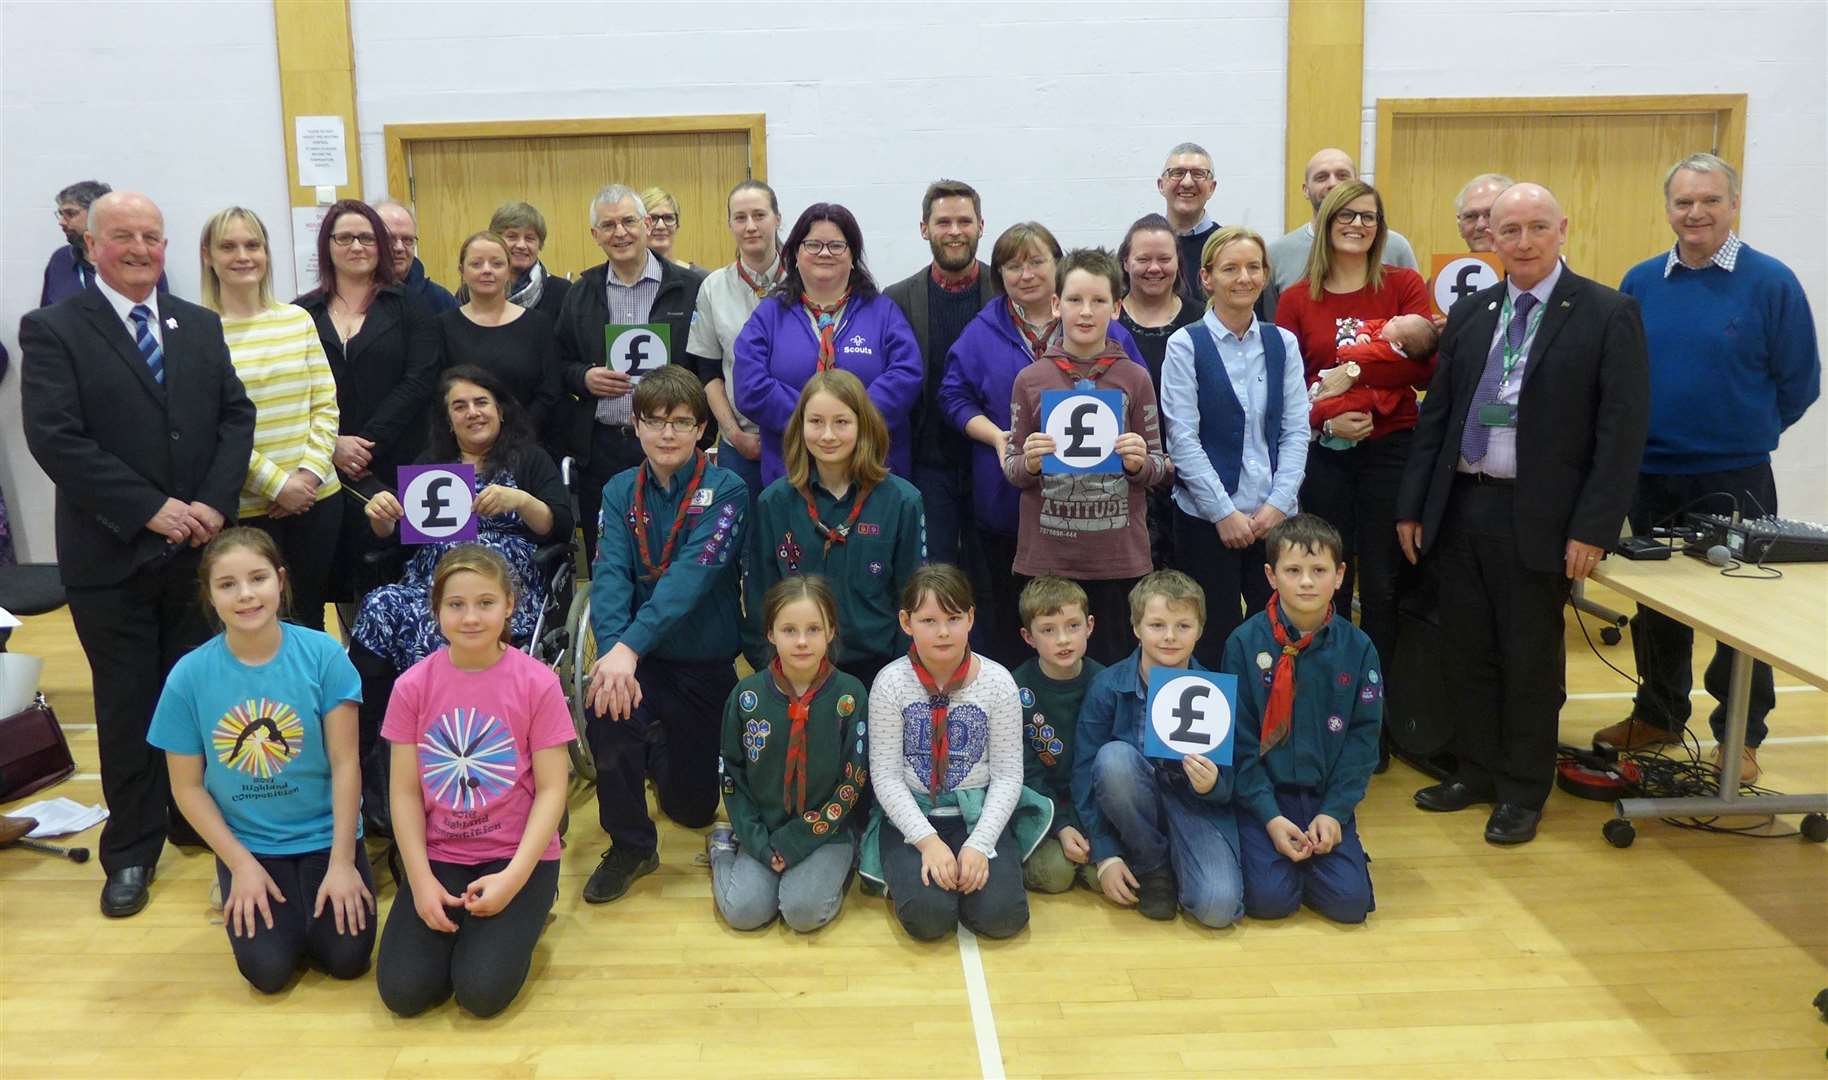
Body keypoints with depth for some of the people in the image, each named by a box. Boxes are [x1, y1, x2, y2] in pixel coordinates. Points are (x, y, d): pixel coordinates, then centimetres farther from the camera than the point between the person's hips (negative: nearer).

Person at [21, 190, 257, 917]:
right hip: (111, 557, -3)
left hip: (198, 549, 3)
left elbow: (236, 417, 5)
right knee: (128, 706, 7)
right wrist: (150, 509, -19)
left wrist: (214, 503, -11)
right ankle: (131, 851, 21)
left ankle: (197, 819, 30)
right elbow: (54, 438, -14)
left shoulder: (201, 327, 10)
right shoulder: (53, 331, -4)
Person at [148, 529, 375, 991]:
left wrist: (342, 862, -14)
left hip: (325, 834, 0)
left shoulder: (322, 654, -15)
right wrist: (241, 864, -8)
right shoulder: (189, 675, -11)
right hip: (247, 844, 1)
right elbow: (188, 786, -3)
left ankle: (321, 889, 19)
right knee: (268, 969, -12)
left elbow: (345, 762, -12)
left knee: (347, 957, -12)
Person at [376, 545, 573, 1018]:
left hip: (517, 854, -2)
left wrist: (513, 878, -19)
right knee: (403, 991, -13)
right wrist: (421, 880, -12)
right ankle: (453, 917, 17)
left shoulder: (537, 683, -11)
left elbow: (552, 790, -10)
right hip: (438, 855, 3)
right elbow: (405, 791, -2)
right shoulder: (413, 686, -4)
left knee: (482, 990, -18)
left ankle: (523, 915, 12)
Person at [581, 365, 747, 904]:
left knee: (694, 808, 8)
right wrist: (611, 649, -32)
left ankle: (659, 748, 45)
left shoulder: (725, 491, -12)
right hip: (634, 658, 1)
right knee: (605, 709, -33)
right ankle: (630, 843, -8)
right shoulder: (621, 491, 0)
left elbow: (692, 574, -25)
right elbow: (611, 572, -14)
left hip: (706, 663, -1)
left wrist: (630, 647, -37)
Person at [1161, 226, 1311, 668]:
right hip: (1206, 516, -3)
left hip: (1274, 516, 4)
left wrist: (1278, 503, -6)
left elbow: (1296, 430, 5)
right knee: (1213, 640, 2)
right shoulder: (1185, 345, -4)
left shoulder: (1283, 343, 8)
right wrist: (1224, 512, -11)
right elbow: (1183, 438, -8)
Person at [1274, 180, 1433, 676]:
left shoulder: (1404, 285, 1)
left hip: (1390, 449, -1)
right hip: (1322, 454, 1)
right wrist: (1326, 420, -12)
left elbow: (1426, 375, -5)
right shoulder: (1296, 300, 3)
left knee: (1383, 584, 5)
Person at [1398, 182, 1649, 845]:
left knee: (1531, 661, 6)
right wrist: (1413, 506, 8)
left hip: (1538, 519, -4)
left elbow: (1623, 429, -9)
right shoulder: (1469, 314, 10)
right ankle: (1476, 772, 29)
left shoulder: (1608, 315, -5)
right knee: (1466, 654, 13)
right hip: (1460, 510, 5)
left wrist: (1593, 528, -14)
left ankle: (1522, 792, 21)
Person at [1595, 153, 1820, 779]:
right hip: (1650, 476, 3)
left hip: (1734, 480, -3)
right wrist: (1649, 432, 5)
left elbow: (1799, 383, -2)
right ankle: (1658, 715, 32)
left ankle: (1739, 735, 20)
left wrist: (1744, 435, 3)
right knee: (1655, 602, 15)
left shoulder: (1770, 283, -7)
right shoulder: (1640, 283, 2)